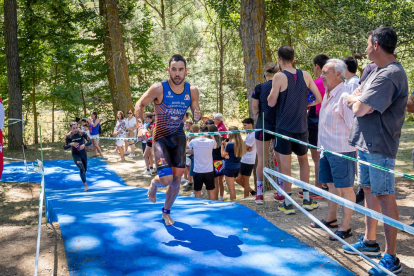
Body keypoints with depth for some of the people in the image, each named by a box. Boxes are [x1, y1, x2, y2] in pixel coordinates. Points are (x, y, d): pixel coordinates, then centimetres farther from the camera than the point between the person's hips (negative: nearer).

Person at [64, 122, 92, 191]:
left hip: (83, 153, 3)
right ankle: (85, 185, -18)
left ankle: (83, 180, 50)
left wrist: (84, 145, -34)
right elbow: (64, 148, -13)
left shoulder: (82, 133, -12)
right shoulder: (68, 136, -13)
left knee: (85, 169, 16)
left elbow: (89, 142, -15)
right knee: (81, 168, -23)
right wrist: (71, 144, -31)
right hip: (75, 154, -3)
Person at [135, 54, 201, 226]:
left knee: (177, 179, 5)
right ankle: (154, 184, 25)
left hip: (179, 137, 4)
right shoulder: (159, 88, -17)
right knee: (166, 179, -15)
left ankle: (166, 212, 29)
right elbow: (140, 104, -6)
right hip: (161, 138, -4)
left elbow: (196, 113, 7)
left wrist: (197, 116, -17)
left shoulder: (192, 91, -5)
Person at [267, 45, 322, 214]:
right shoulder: (305, 75, 2)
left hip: (284, 126, -4)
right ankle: (306, 199, 22)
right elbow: (319, 99, 3)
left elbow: (271, 103, -9)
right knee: (303, 159, 20)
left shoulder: (279, 77, -11)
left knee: (285, 164, 3)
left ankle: (288, 203, 7)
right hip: (301, 126, 4)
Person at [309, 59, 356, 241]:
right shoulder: (327, 95, 12)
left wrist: (354, 150, -18)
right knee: (331, 185, 19)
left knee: (345, 188, 2)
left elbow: (353, 125, -18)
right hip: (327, 149, 9)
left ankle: (345, 227, 12)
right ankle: (331, 218, 33)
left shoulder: (344, 96, -17)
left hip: (341, 150, -9)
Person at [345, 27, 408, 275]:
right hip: (366, 143, 10)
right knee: (369, 190, 18)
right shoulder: (377, 71, 12)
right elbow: (357, 100, 15)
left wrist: (354, 99, -2)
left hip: (379, 146, -10)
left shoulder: (390, 74, -20)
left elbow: (361, 109, -23)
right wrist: (357, 99, -7)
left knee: (385, 197, -4)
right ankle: (370, 241, 33)